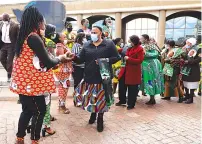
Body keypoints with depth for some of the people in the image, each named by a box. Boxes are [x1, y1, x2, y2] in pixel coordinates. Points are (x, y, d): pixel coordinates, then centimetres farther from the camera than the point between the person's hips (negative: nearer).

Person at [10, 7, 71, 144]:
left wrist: (56, 59, 11)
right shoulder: (34, 37, -19)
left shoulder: (24, 36, 9)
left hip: (24, 81, 9)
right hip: (31, 82, -9)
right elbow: (47, 62, -17)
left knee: (28, 110, 19)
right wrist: (60, 58, 1)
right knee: (40, 111, 6)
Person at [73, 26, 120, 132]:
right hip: (89, 76, 3)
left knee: (102, 98, 3)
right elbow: (81, 59, 3)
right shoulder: (86, 45, 9)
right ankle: (93, 113, 36)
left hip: (103, 76, -3)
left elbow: (117, 57, -4)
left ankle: (100, 119, 20)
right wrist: (74, 57, -17)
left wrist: (106, 60, -18)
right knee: (90, 97, 10)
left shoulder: (109, 44, -1)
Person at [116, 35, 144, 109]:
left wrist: (128, 59, -19)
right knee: (122, 85, 13)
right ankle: (122, 100, 30)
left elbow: (140, 60, -20)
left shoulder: (140, 49, -13)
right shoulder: (130, 48, 9)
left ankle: (131, 104, 18)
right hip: (125, 69, 8)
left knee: (132, 88, 3)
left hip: (133, 72, -8)